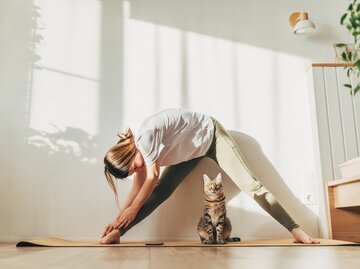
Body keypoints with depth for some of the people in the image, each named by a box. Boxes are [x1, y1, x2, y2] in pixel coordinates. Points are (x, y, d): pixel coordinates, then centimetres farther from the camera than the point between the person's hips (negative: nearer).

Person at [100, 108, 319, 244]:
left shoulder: (146, 136, -35)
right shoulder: (137, 148, -8)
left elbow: (152, 178, -28)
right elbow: (139, 187, -2)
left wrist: (132, 209, -17)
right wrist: (118, 219, -3)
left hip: (210, 134, -7)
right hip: (192, 149, 7)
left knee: (251, 185, -14)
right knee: (160, 191, -5)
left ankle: (295, 230, -11)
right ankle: (117, 234, -3)